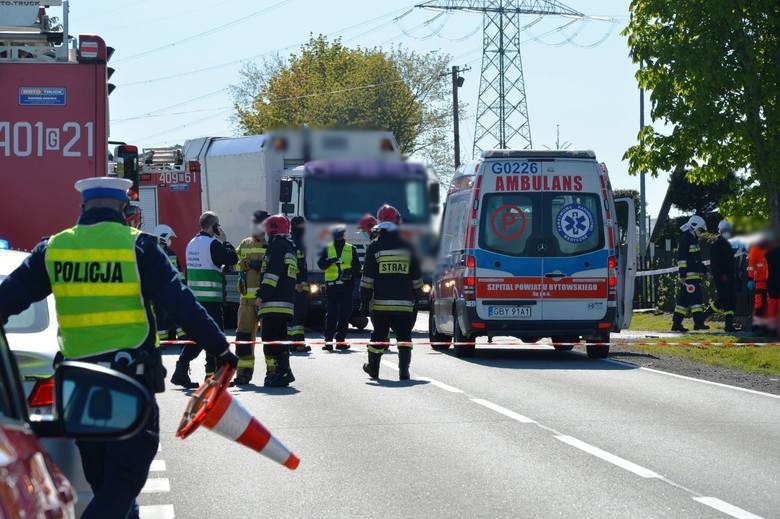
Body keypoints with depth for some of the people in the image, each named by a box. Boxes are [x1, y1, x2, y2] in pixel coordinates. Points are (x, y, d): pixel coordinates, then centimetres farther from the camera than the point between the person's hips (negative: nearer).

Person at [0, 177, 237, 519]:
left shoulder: (53, 248, 6)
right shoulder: (138, 246, -5)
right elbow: (181, 304, -9)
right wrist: (219, 349, -4)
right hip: (130, 378, -4)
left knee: (103, 482, 17)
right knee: (125, 478, -4)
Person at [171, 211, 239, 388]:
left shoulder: (191, 244, 14)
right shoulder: (212, 244, -12)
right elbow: (232, 259, -13)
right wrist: (225, 241, -1)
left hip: (194, 297, 8)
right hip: (210, 298, -8)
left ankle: (181, 370, 7)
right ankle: (212, 374, -1)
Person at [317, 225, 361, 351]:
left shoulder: (351, 249, 9)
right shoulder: (327, 249, 8)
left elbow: (357, 266, 6)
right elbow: (320, 264, -2)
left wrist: (351, 271, -15)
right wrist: (330, 261, -22)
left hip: (347, 285, 1)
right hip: (331, 284, -1)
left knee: (345, 313, 1)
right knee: (331, 313, -5)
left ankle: (340, 339, 7)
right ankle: (328, 340, -6)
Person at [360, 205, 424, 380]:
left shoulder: (374, 247, -3)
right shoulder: (407, 247, 6)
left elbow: (367, 280, -4)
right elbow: (417, 279, 12)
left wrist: (364, 302, 0)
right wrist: (415, 297, 23)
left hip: (380, 303, -1)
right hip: (404, 304, 1)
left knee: (379, 335, 14)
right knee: (404, 337, 3)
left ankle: (373, 369, 27)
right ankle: (404, 370, -11)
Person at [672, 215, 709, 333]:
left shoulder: (694, 240, 22)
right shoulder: (685, 239, -10)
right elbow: (681, 258, -16)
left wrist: (705, 270, 27)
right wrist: (682, 274, -20)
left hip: (695, 274, 10)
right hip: (689, 275, -10)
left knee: (683, 299, 9)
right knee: (695, 297, -12)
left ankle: (676, 324, 10)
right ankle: (698, 322, -15)